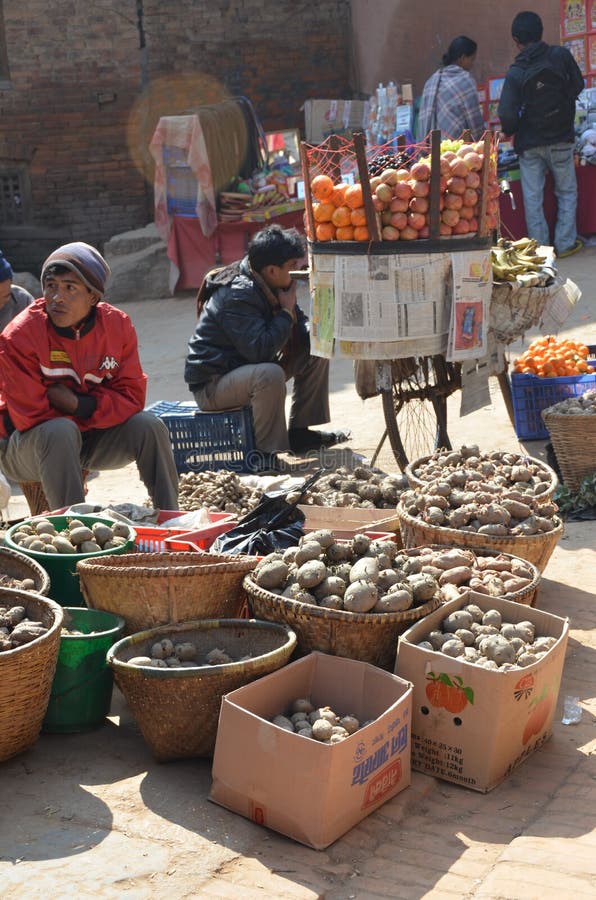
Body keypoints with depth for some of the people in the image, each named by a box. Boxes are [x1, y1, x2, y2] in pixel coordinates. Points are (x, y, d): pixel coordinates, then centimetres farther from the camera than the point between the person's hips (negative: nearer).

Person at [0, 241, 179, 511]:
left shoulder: (118, 325, -9)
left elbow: (131, 396, -9)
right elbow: (30, 415, -21)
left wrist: (79, 405, -24)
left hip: (89, 439, 4)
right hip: (29, 446, -4)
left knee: (148, 425, -16)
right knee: (60, 431, -36)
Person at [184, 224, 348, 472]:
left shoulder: (271, 286, 3)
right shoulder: (238, 296, -26)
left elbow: (300, 328, 12)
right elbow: (261, 349, -35)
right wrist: (286, 312, -21)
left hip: (247, 370, 10)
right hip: (211, 384, -10)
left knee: (316, 353, 5)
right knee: (269, 374, -38)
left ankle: (300, 432, 9)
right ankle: (265, 452, -24)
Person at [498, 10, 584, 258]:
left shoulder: (515, 73, -13)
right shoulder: (561, 56, -10)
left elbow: (507, 115, -16)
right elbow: (578, 85, 3)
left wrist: (511, 131, 5)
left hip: (529, 144, -1)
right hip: (561, 139, 1)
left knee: (532, 198, 8)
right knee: (567, 192, 15)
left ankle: (540, 247, 12)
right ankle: (565, 243, 15)